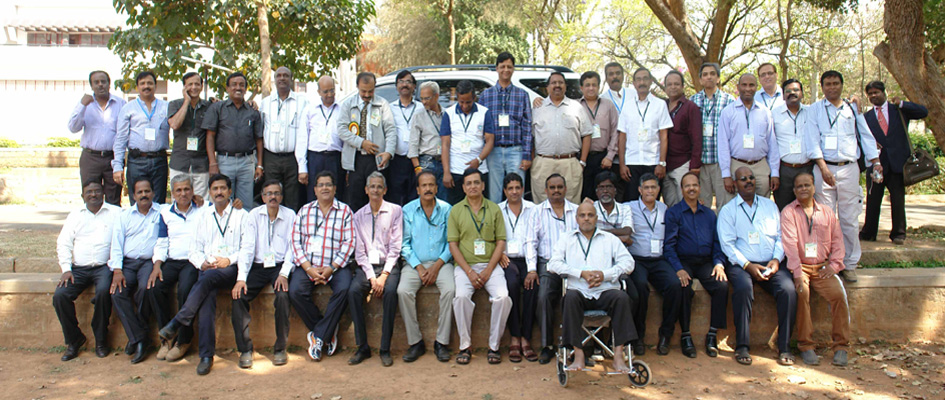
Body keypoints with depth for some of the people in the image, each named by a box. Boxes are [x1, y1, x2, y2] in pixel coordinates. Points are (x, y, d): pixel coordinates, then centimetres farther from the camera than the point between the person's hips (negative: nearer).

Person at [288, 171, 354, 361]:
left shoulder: (345, 211, 6)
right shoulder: (305, 210, 13)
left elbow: (349, 242, -1)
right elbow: (296, 241, 5)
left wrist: (331, 268, -12)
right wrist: (309, 268, -9)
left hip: (336, 266, -2)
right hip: (308, 265, 2)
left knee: (344, 289, -30)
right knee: (295, 291, -25)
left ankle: (318, 335, -16)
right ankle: (329, 330, -7)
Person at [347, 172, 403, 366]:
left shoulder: (395, 211, 4)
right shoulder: (358, 216, 12)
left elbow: (395, 246, -2)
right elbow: (359, 251, 6)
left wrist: (384, 275, -13)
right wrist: (371, 277, -10)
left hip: (388, 264, -2)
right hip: (366, 265, 2)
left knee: (390, 291, -31)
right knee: (353, 291, -27)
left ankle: (385, 349, -22)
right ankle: (362, 347, -18)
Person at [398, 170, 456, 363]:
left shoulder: (446, 210, 5)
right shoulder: (408, 210, 7)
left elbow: (451, 242, 2)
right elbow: (404, 244, 3)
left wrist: (437, 266, -11)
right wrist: (419, 268, -9)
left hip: (441, 262, 0)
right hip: (415, 263, 1)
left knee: (450, 289, -29)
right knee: (403, 291, -27)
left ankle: (442, 342, -16)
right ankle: (415, 342, -14)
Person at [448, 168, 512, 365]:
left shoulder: (494, 209, 9)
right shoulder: (456, 210, 8)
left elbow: (501, 242, 5)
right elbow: (453, 244, 2)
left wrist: (488, 270, -8)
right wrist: (469, 271, -10)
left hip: (490, 265, 1)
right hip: (465, 265, 0)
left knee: (503, 297, -25)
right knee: (461, 297, -28)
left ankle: (494, 346, -9)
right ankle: (465, 346, -12)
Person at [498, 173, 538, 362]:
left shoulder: (532, 209, 12)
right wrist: (499, 253, -11)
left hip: (526, 258, 0)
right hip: (508, 259, 0)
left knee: (532, 285, -31)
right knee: (512, 283, -32)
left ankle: (525, 338, -23)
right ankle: (514, 338, -25)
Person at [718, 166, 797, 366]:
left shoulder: (770, 206, 20)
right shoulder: (727, 210, 10)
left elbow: (781, 236, 14)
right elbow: (727, 244, -1)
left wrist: (776, 259, -5)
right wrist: (747, 265, -13)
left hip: (771, 264, 3)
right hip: (740, 264, -3)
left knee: (789, 289, -27)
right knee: (743, 288, -34)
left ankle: (784, 346, -17)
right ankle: (741, 346, -25)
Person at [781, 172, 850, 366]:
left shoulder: (826, 212, 16)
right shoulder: (788, 212, 3)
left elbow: (837, 240, 14)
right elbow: (790, 243, -8)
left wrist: (834, 265, -2)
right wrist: (797, 273, -18)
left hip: (822, 267, 3)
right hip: (800, 266, -3)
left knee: (839, 293, -22)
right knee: (801, 293, -30)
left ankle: (841, 346, -10)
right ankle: (805, 346, -19)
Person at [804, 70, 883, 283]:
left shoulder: (853, 109, 14)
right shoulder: (815, 109, 7)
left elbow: (866, 136, 14)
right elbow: (812, 139, -3)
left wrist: (876, 161, 2)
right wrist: (823, 168, -14)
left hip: (849, 168, 2)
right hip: (824, 168, -2)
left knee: (850, 218, 2)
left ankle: (849, 264, 10)